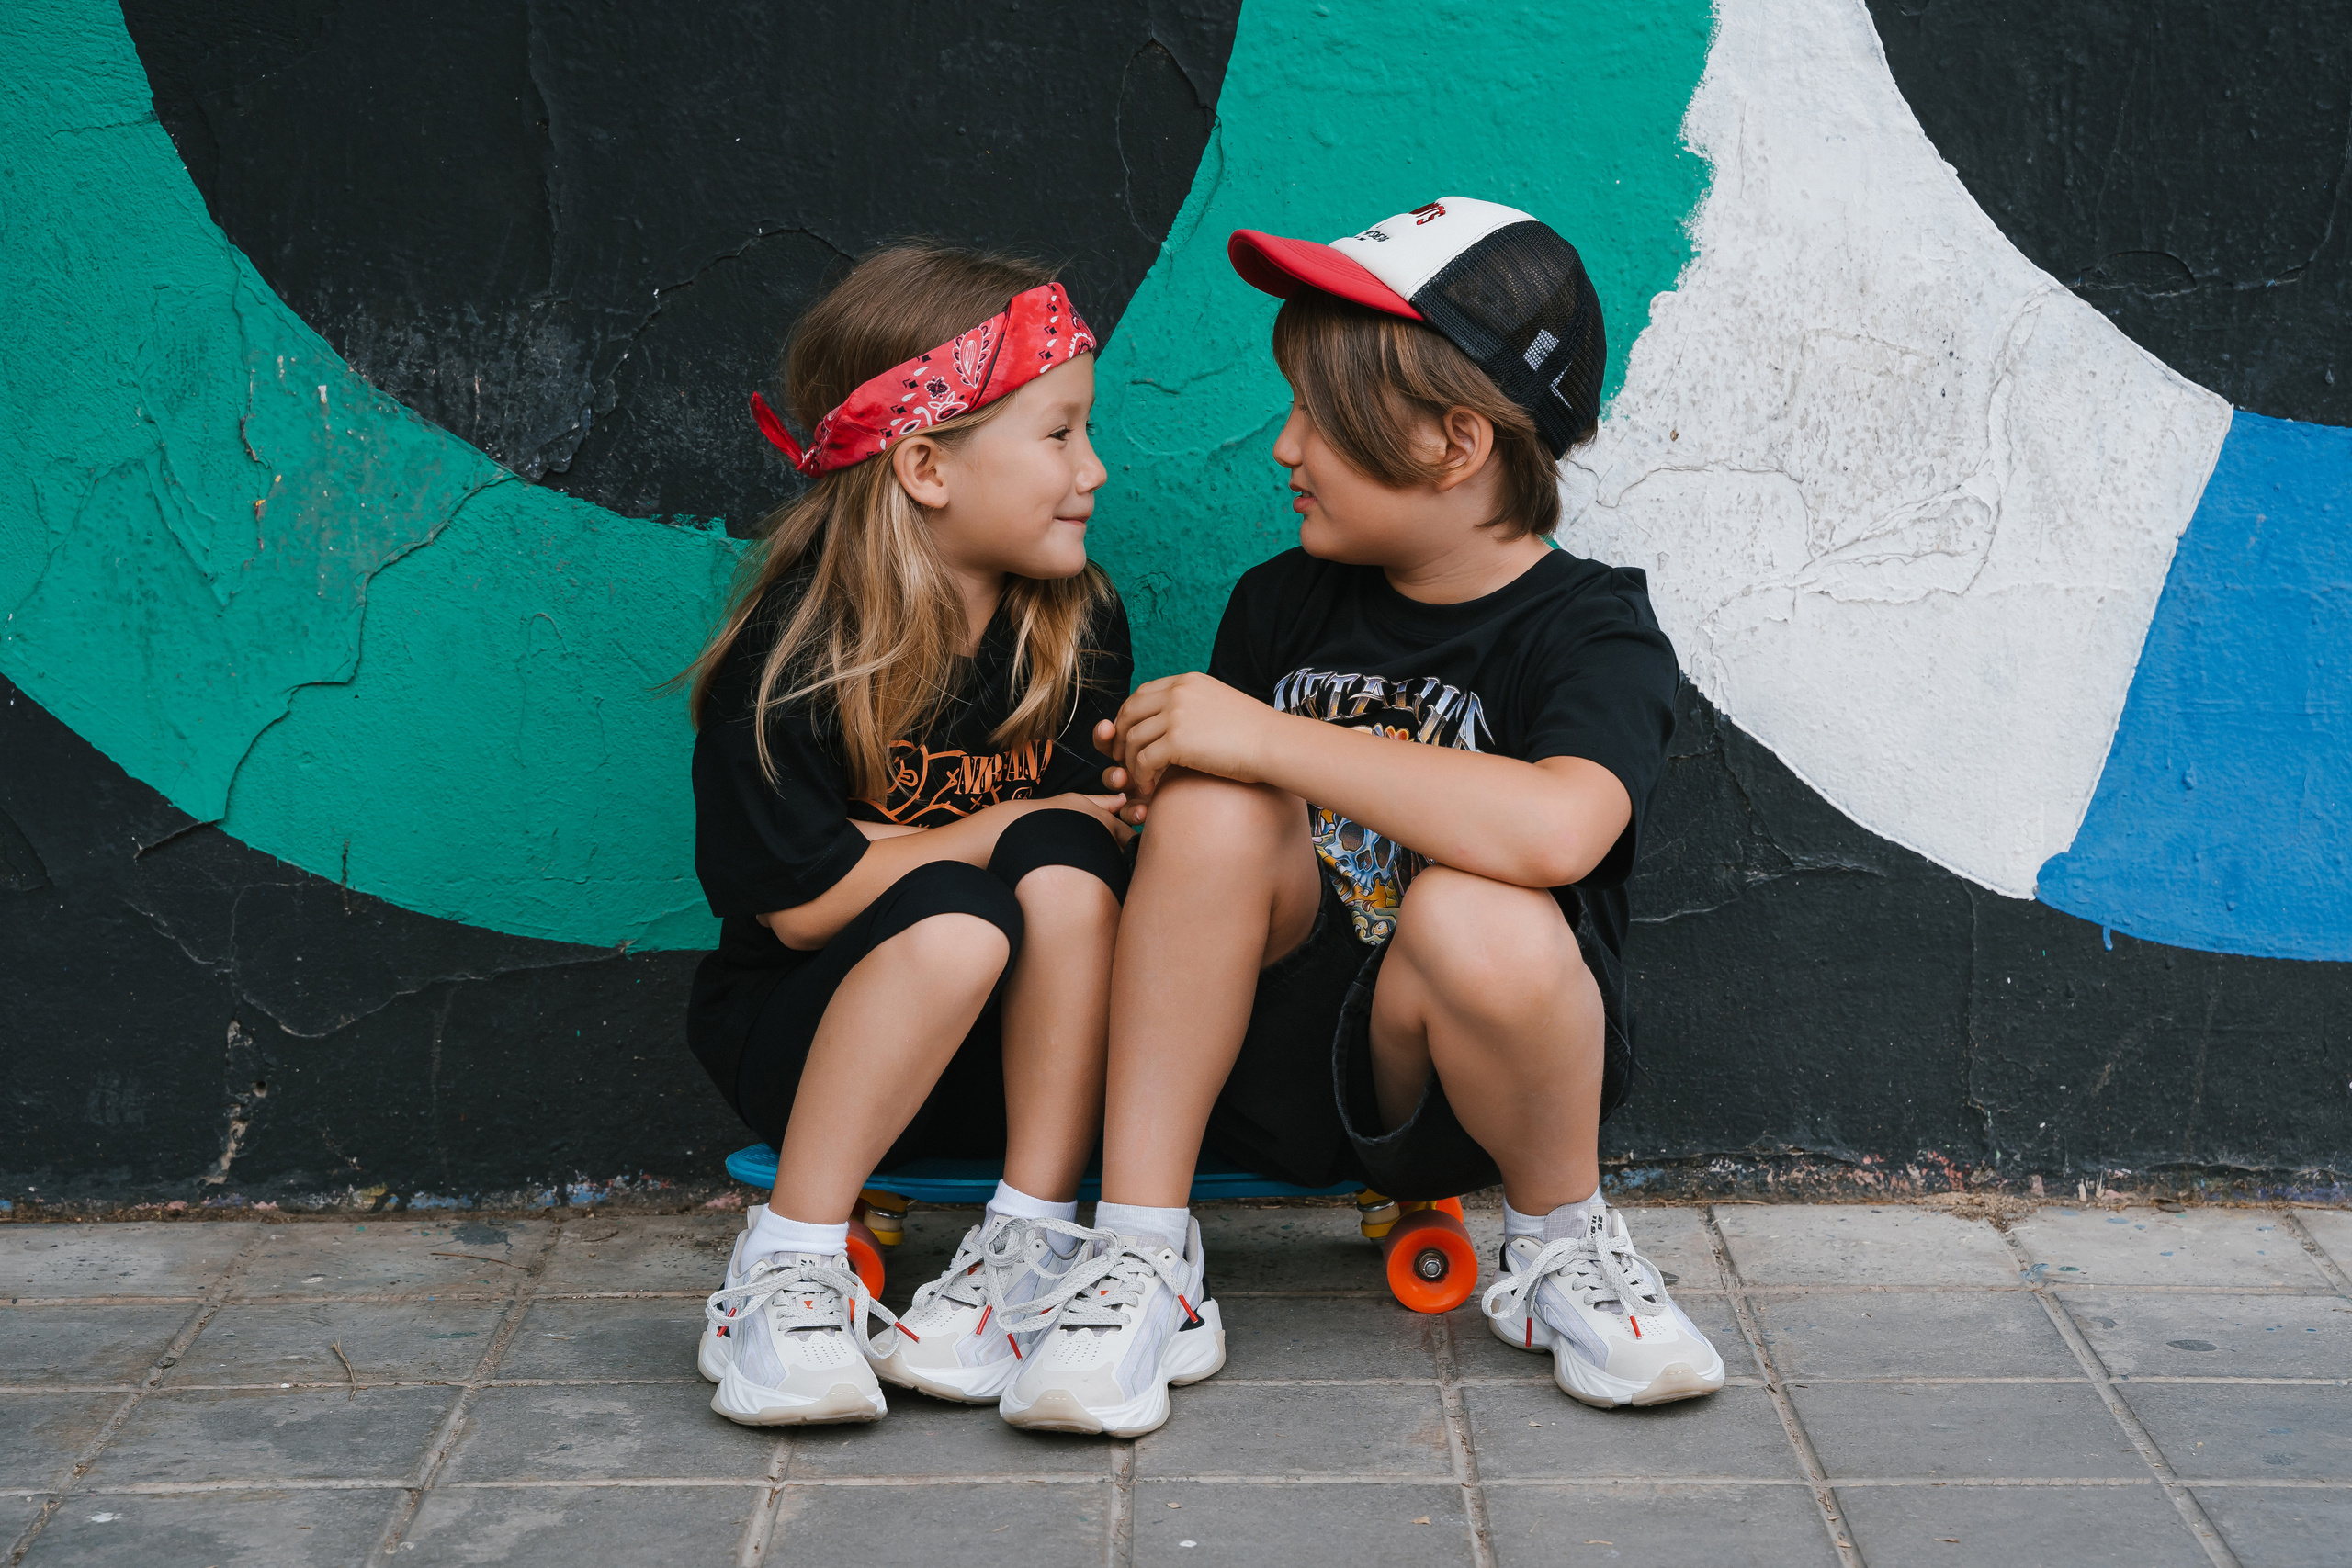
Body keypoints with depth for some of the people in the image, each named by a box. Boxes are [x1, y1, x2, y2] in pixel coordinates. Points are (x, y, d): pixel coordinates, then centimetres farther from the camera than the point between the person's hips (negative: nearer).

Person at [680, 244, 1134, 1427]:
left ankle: (1032, 1245, -21)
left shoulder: (1078, 625, -1)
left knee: (1063, 872, -26)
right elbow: (803, 903, -18)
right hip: (805, 1040, -4)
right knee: (956, 918, -33)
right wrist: (1005, 827, -14)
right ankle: (788, 1273, -24)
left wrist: (1058, 842, -20)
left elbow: (1090, 831, 3)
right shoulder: (794, 651, -16)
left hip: (1020, 1054, 4)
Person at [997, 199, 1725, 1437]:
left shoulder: (1589, 631, -12)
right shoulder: (1280, 604, 5)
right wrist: (1152, 783, -7)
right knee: (1215, 812, -23)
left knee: (1477, 917, -36)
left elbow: (1557, 831, -34)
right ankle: (1143, 1263, -18)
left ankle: (1560, 1245, -5)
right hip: (1270, 1059, 4)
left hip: (1445, 1083, -4)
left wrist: (1271, 739, -29)